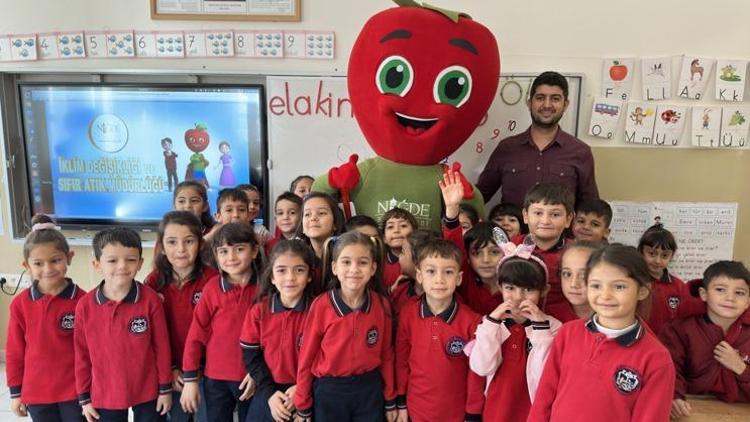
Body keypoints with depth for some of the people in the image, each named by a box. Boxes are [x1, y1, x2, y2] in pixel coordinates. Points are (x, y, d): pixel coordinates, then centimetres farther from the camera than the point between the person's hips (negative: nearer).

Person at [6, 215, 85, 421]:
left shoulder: (82, 300, -13)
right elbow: (14, 351, 3)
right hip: (36, 393, 2)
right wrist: (15, 392, 7)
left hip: (75, 391, -2)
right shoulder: (20, 304, -6)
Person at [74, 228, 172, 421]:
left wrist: (165, 388, -3)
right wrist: (84, 397, 4)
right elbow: (81, 354, 0)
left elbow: (162, 346, -7)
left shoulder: (150, 299, -15)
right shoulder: (85, 305, -10)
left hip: (147, 392, -1)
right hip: (104, 395, 2)